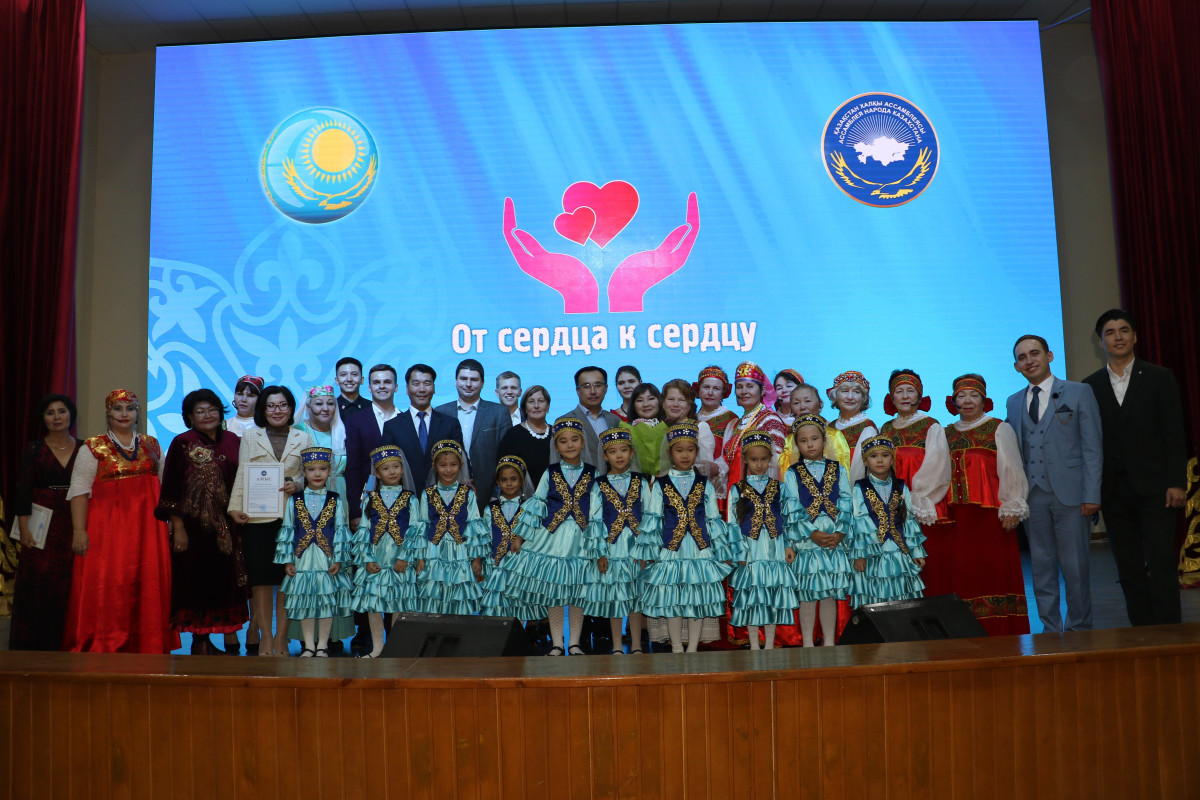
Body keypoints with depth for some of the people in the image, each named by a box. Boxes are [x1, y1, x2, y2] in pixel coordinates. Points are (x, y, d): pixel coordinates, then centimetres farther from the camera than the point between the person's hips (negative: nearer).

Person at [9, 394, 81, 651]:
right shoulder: (34, 449, 3)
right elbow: (22, 491, 0)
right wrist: (24, 528, -9)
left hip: (75, 525, 1)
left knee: (69, 588, 1)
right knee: (38, 584, -2)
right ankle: (35, 647, 9)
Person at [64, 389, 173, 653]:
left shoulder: (152, 446, 13)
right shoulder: (93, 448, 3)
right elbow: (79, 491, -3)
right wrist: (79, 530, -11)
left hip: (147, 527, 3)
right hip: (106, 528, -3)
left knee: (148, 587, 2)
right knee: (106, 588, -5)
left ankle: (146, 647, 11)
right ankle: (103, 648, 6)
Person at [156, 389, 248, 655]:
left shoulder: (233, 442, 8)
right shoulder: (182, 443, -2)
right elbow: (171, 490, -5)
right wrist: (178, 528, -11)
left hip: (229, 525, 3)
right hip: (195, 525, -3)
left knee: (229, 579, 6)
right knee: (198, 581, 3)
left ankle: (231, 637, 16)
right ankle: (200, 642, 14)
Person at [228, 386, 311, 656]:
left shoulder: (303, 438, 13)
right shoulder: (250, 436, 12)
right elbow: (241, 474, 7)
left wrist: (298, 485, -9)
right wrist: (235, 507, -4)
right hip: (257, 517, 0)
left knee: (288, 577, 0)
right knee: (260, 578, -1)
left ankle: (281, 637, 8)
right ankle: (265, 636, 8)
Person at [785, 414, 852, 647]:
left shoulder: (837, 469, 8)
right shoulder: (792, 474, 3)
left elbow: (846, 504, 2)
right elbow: (793, 510, -5)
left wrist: (839, 533, -11)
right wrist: (813, 533, -15)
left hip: (835, 541, 2)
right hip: (806, 542, -1)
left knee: (830, 593, 8)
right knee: (807, 595, 4)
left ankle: (829, 642, 18)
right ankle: (808, 643, 15)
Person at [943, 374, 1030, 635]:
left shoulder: (999, 429, 2)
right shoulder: (947, 434, 14)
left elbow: (1012, 472, -3)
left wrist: (1012, 510, -10)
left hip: (992, 514, -4)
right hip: (959, 516, 4)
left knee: (996, 573, -5)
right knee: (963, 574, 2)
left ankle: (1001, 633, 2)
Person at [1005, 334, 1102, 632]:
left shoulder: (1079, 392, 3)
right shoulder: (1013, 402, 14)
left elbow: (1092, 447, -2)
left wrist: (1091, 495, -9)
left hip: (1069, 493, -3)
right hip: (1032, 495, 3)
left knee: (1075, 565, 1)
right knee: (1041, 565, 7)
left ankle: (1078, 630, 15)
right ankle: (1051, 630, 16)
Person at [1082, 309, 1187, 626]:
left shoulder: (1159, 378, 4)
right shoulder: (1090, 385, 8)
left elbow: (1174, 433, -1)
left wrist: (1176, 482, -8)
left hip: (1154, 487, -2)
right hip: (1114, 491, 2)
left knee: (1161, 563, -6)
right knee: (1129, 569, 6)